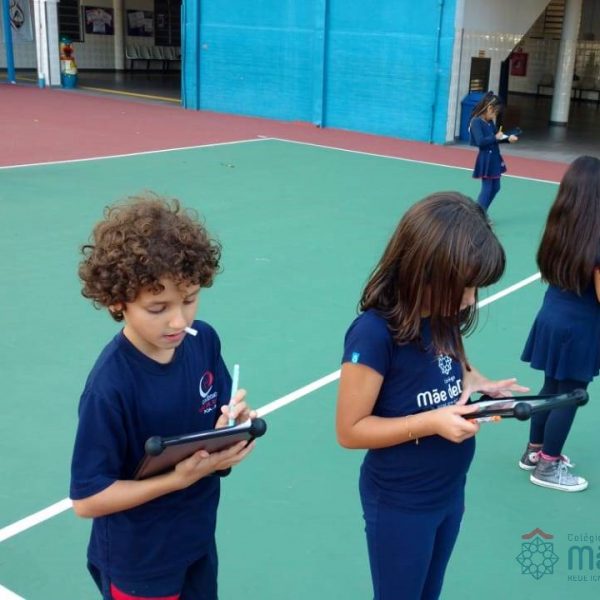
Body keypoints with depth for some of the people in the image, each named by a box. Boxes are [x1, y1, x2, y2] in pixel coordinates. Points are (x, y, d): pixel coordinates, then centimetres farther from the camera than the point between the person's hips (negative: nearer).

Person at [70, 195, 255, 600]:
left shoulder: (205, 341, -11)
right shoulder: (109, 387, -28)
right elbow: (87, 499, -22)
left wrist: (234, 424, -20)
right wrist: (179, 479, -29)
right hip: (139, 565, -5)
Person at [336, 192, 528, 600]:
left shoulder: (444, 316, -7)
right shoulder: (376, 332, -27)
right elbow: (350, 430, -21)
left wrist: (478, 385, -10)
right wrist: (431, 422, -30)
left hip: (450, 491, 7)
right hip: (400, 504, -7)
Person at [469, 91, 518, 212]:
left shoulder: (490, 122, 10)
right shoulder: (476, 121, -17)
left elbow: (494, 139, 13)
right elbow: (480, 141, -27)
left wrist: (508, 139, -1)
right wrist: (496, 137, -19)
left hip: (494, 159, 9)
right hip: (485, 160, -9)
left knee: (495, 188, 15)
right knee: (487, 189, -4)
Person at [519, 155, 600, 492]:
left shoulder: (559, 228, -2)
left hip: (552, 319, 7)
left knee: (551, 390, 22)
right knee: (569, 398, 8)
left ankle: (535, 452, 36)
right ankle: (548, 467, 21)